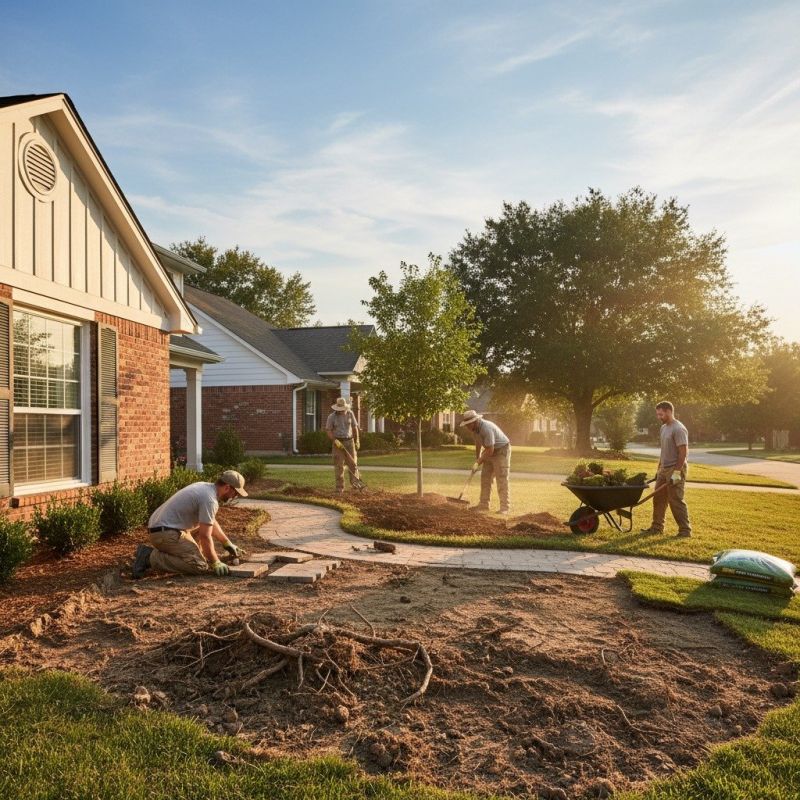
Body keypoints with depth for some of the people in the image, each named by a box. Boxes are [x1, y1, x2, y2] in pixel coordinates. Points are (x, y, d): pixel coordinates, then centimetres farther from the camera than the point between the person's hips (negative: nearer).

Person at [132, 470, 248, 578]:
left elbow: (211, 523, 26)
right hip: (166, 533, -10)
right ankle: (150, 557, -11)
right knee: (200, 566, -16)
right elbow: (205, 536, -18)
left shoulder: (204, 486, 13)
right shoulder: (210, 500, -17)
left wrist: (228, 543, 25)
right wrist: (215, 563, -7)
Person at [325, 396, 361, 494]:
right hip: (338, 442, -2)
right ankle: (340, 488, 3)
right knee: (339, 466, -1)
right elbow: (329, 431, -4)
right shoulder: (332, 416, -5)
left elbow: (355, 427, 9)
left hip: (349, 441, 2)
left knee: (353, 463, -2)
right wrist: (335, 441, -16)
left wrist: (357, 441, 5)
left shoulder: (350, 414, 2)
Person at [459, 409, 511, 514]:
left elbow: (490, 450, -29)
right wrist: (477, 459, 23)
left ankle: (505, 507, -8)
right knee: (485, 477, 4)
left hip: (501, 451, -9)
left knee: (501, 479, -10)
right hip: (490, 451, 9)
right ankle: (483, 505, 8)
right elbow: (478, 443, 14)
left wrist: (478, 462, -20)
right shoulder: (474, 428, -3)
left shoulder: (486, 428, -31)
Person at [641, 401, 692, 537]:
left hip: (675, 470, -9)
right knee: (658, 499, 11)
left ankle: (685, 530, 4)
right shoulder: (664, 428, 15)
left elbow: (683, 452, -20)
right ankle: (657, 527, 20)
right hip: (664, 469, 9)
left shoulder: (678, 429, -15)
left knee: (676, 501, -6)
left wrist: (676, 472, -23)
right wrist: (659, 469, 19)